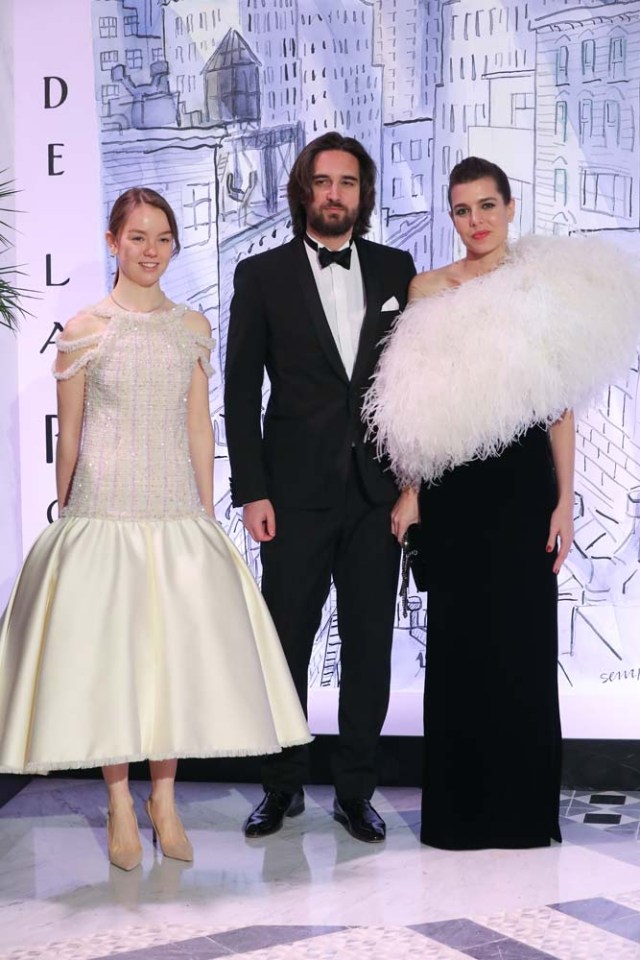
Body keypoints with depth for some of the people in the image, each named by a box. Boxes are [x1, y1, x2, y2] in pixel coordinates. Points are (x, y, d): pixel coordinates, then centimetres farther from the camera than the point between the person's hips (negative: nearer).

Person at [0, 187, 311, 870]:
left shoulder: (191, 327, 9)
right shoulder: (84, 330, -1)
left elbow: (199, 426, 11)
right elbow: (68, 435, 3)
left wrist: (206, 514, 9)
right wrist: (65, 516, 6)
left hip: (177, 513, 3)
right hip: (104, 512, -3)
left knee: (178, 650, 3)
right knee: (106, 652, -1)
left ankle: (164, 797, 17)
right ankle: (120, 804, 13)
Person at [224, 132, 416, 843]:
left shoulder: (395, 269, 9)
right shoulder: (263, 275, 2)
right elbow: (241, 391, 0)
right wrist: (251, 491, -6)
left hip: (377, 490, 2)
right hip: (296, 491, -2)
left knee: (369, 645, 7)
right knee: (286, 642, 4)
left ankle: (355, 791, 19)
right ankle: (283, 787, 19)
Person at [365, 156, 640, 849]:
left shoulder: (545, 285, 3)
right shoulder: (428, 289, 6)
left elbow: (561, 405, 3)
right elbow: (415, 406, 6)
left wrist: (564, 500, -1)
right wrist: (409, 495, 1)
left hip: (523, 487, -1)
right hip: (453, 492, 1)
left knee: (524, 644, 2)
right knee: (458, 642, 5)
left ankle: (523, 809, 16)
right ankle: (459, 809, 16)